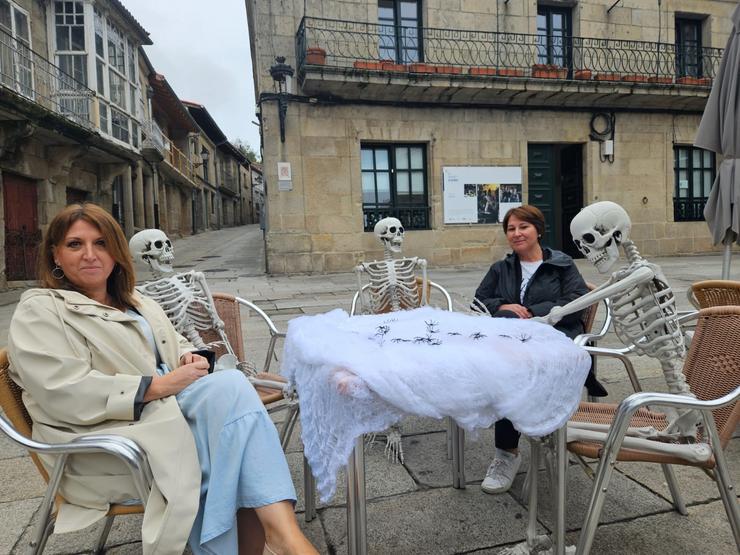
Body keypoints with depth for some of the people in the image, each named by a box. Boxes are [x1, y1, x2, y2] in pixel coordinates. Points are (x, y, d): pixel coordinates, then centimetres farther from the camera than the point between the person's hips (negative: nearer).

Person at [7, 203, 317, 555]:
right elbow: (65, 393, -13)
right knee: (232, 388, -28)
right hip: (109, 440, -6)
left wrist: (190, 358, 0)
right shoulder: (38, 312, 1)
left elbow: (176, 345, 27)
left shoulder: (135, 302, 24)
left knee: (230, 389, -28)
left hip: (169, 408, 6)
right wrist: (159, 385, -18)